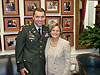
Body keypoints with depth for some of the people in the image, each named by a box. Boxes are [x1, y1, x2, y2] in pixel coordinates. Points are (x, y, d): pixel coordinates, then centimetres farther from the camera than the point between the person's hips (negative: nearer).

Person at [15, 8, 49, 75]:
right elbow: (19, 49, -7)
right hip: (29, 67, -4)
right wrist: (20, 66, -9)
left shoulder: (47, 30, 4)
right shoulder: (24, 30, -9)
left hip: (43, 66, 4)